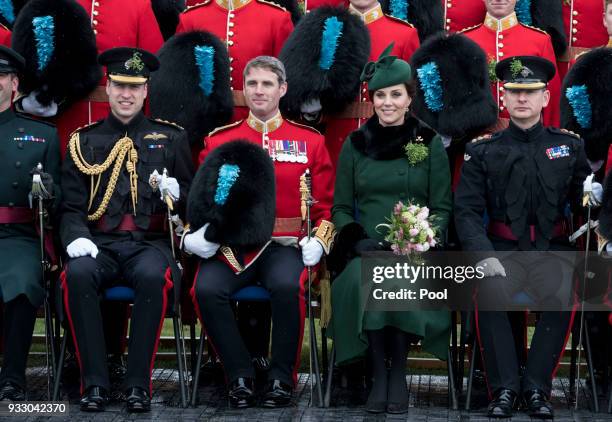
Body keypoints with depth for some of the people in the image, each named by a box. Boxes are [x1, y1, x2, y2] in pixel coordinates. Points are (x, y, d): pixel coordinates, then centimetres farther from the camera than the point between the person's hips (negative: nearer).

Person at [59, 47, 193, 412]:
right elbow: (71, 206, 9)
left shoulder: (171, 138, 13)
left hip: (150, 244, -1)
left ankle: (139, 383, -24)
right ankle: (95, 382, -23)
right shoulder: (84, 141, 13)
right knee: (77, 274, -33)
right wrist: (76, 236, -12)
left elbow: (193, 198, 15)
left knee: (153, 276, -36)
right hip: (100, 244, 1)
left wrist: (176, 192, -10)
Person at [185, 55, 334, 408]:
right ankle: (241, 375, -9)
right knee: (206, 289, -29)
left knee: (287, 285, -34)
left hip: (285, 245, -1)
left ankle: (283, 377, -13)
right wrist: (197, 234, -7)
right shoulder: (219, 141, 11)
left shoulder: (310, 141, 10)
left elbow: (326, 202, 10)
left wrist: (319, 241, -8)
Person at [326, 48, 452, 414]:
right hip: (366, 249, 1)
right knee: (362, 281, -33)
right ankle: (379, 373, -17)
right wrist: (358, 239, -7)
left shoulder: (430, 143, 7)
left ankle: (399, 373, -16)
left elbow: (443, 208, 7)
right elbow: (341, 207, 13)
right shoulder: (355, 144, 11)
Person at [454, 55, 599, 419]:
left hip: (554, 249, 0)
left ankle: (537, 386, -17)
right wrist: (484, 254, -15)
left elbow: (584, 198, 11)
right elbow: (467, 211, 1)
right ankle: (505, 387, -19)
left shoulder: (570, 146, 10)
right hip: (504, 249, 0)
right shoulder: (483, 151, 7)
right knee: (489, 292, -32)